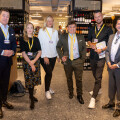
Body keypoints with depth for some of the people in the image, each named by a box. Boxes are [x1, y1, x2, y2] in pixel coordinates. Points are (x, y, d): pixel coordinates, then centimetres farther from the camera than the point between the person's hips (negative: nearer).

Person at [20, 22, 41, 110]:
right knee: (29, 79, -3)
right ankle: (32, 100, 5)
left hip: (36, 60, 3)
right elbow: (23, 53, -6)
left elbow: (39, 52, 3)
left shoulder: (36, 39, 8)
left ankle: (31, 95, 25)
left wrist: (34, 61, -11)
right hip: (27, 61, -3)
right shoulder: (22, 39, 0)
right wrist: (30, 63, -13)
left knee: (34, 79, 7)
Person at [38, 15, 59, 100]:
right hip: (44, 56, -4)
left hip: (53, 55, 4)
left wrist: (58, 55, 7)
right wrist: (44, 56, -11)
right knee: (49, 73, -10)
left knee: (50, 72, 12)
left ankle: (48, 87, 32)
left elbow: (57, 43, 12)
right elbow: (40, 44, -6)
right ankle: (47, 91, 5)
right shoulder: (41, 31, -1)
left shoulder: (55, 31, 10)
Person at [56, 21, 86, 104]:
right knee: (69, 78, 14)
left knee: (79, 79, 4)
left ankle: (79, 95, 20)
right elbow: (58, 47, 8)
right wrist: (61, 56, -6)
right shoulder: (63, 37, 2)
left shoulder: (81, 37, 4)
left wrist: (83, 59, -1)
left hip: (78, 61, 0)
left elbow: (84, 48, 9)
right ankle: (71, 92, 34)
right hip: (67, 61, 1)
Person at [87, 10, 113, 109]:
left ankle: (93, 98, -10)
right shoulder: (92, 29, 11)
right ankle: (98, 89, 42)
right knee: (95, 75, 20)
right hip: (92, 55, 6)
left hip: (101, 56, -6)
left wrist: (102, 50, -17)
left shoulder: (108, 29, -4)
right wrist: (91, 44, -5)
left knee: (98, 77, -10)